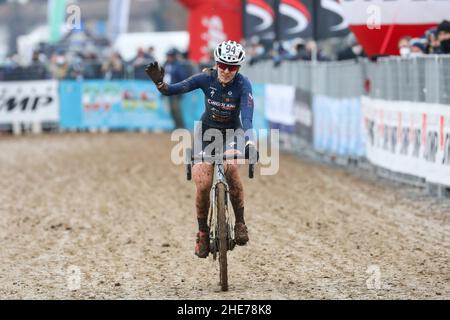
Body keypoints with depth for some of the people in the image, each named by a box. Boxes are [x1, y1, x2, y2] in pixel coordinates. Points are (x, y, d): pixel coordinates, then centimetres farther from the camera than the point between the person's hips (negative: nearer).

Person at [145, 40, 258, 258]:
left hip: (232, 132, -1)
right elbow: (171, 90, -20)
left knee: (230, 166, -33)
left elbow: (247, 117, -33)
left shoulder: (243, 84, -22)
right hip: (207, 130, 1)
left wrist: (250, 144, -48)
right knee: (203, 184, -16)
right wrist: (159, 82, -42)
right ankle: (202, 232, 7)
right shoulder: (206, 78, -17)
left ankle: (240, 222, -18)